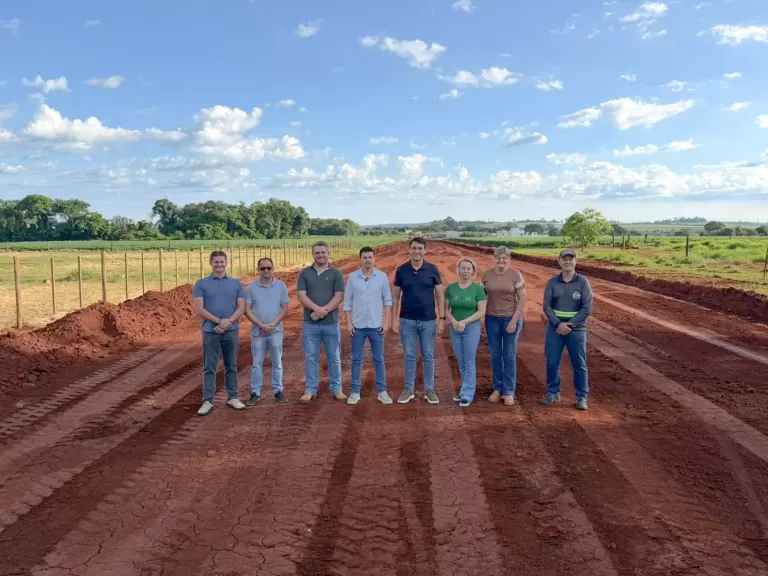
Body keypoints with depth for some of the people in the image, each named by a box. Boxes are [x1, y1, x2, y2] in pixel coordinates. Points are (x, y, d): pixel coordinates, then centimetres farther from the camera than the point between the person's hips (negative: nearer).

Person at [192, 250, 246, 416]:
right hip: (210, 331, -1)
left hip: (232, 331, 2)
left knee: (231, 366, 9)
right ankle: (207, 401, 9)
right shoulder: (201, 284, 3)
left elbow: (241, 307, 2)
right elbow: (198, 309, -6)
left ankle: (233, 397, 19)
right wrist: (219, 321, -15)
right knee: (209, 368, 3)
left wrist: (228, 322, -14)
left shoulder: (236, 283, 8)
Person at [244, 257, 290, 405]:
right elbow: (247, 310, -3)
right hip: (257, 331, 0)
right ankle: (255, 393, 13)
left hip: (276, 330, 0)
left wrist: (273, 324, -11)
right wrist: (261, 325, -14)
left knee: (277, 362, 8)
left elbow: (285, 308, -1)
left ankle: (278, 391, 18)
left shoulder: (281, 286, 0)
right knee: (257, 363, 6)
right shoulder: (251, 287, -2)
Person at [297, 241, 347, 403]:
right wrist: (317, 308, -20)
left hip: (331, 323, -1)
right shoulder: (304, 273, 5)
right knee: (310, 358, 5)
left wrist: (323, 311, -18)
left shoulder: (336, 273, 2)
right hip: (310, 323, 1)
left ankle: (336, 389, 18)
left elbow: (339, 297, -7)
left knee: (334, 358, 7)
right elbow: (301, 296, -4)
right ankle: (310, 390, 14)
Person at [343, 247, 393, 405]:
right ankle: (355, 392, 16)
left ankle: (382, 391, 16)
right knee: (356, 359, 7)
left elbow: (387, 300, 2)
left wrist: (386, 321, -4)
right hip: (358, 326, 0)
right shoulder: (352, 277, -1)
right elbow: (347, 302, 2)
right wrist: (349, 322, -3)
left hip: (376, 325, 0)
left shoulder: (382, 277, -1)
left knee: (378, 359, 7)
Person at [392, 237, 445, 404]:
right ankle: (408, 389, 18)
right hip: (407, 320, 0)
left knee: (428, 356, 7)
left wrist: (442, 318, -5)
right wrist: (394, 320, -1)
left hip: (428, 320, 0)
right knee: (409, 356, 8)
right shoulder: (401, 270, -1)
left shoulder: (432, 270, -2)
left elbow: (440, 295, 1)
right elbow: (395, 296, 4)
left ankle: (429, 389, 18)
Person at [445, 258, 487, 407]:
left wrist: (465, 322, -18)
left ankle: (467, 395, 7)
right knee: (461, 364, 11)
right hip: (455, 329, 3)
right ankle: (467, 390, 25)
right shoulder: (450, 288, 3)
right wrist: (454, 322, -15)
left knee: (469, 363, 0)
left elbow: (481, 312, -8)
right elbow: (446, 309, 3)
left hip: (472, 328, -3)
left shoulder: (478, 289, -4)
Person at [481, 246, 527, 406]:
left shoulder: (516, 275, -7)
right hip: (492, 319, 3)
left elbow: (522, 299, -7)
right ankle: (497, 389, 21)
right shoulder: (487, 275, 1)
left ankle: (509, 392, 12)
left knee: (509, 356, 4)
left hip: (511, 319, -2)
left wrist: (514, 320, -13)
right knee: (495, 355, 9)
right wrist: (482, 318, 2)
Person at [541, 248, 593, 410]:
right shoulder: (552, 282, 2)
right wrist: (558, 324, -15)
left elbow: (587, 308, -8)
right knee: (552, 363, 6)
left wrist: (569, 325, -14)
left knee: (579, 365, 3)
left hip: (576, 330, -2)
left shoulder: (583, 282, -4)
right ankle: (553, 393, 22)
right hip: (555, 328, 2)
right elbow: (546, 306, -2)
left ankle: (581, 397, 16)